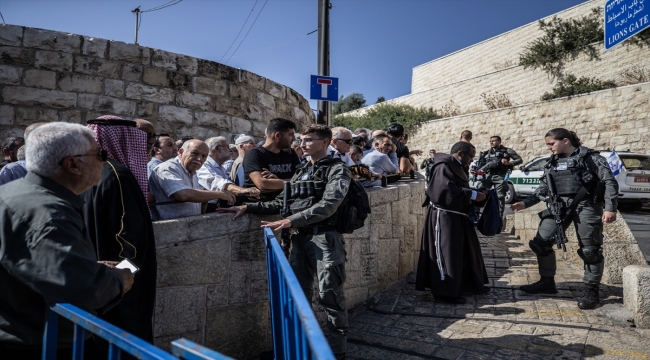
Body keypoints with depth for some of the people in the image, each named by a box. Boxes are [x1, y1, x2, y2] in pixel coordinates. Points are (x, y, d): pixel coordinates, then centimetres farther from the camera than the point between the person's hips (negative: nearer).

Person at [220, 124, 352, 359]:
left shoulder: (337, 170, -4)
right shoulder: (301, 172, 18)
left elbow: (327, 206, -18)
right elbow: (280, 203, 17)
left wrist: (291, 220, -26)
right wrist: (248, 207, 6)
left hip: (325, 239, -6)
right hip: (300, 238, 7)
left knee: (329, 296, 0)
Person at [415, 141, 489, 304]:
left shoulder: (455, 166, 16)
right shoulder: (444, 166, -17)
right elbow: (447, 190, -30)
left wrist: (474, 194, 3)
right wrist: (473, 194, -23)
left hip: (456, 216, 11)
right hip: (444, 216, -11)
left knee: (467, 250, 17)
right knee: (447, 253, -4)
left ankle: (470, 284, 31)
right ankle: (445, 291, 6)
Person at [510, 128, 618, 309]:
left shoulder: (590, 157, -3)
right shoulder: (553, 162, 14)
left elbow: (610, 182, -5)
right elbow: (543, 188, 16)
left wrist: (610, 208, -14)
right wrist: (526, 203, 5)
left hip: (585, 206, -6)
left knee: (589, 250, -2)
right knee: (540, 243, 3)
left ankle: (591, 291, 13)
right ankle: (547, 282, 19)